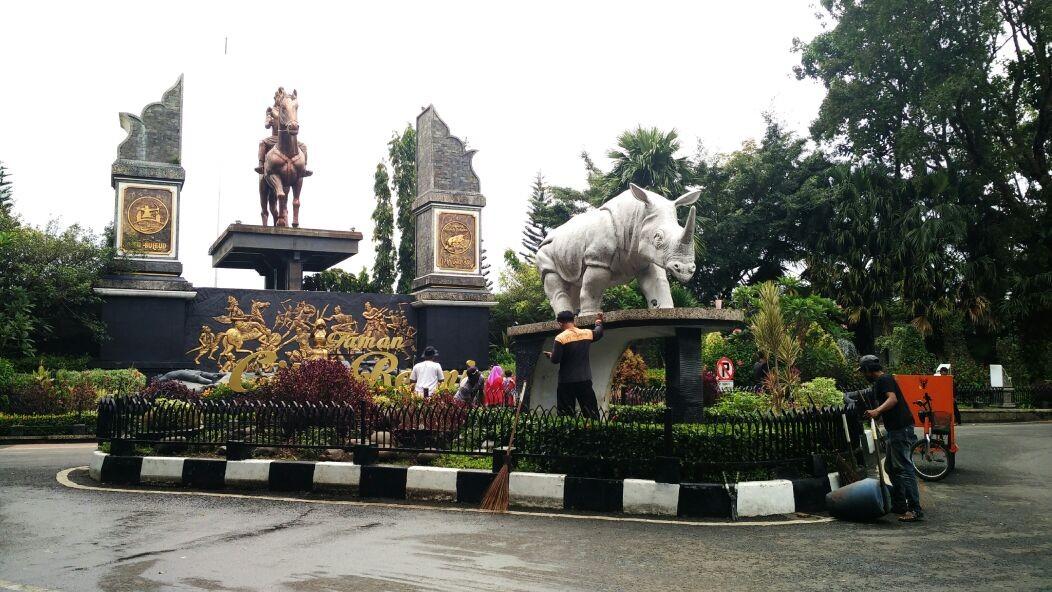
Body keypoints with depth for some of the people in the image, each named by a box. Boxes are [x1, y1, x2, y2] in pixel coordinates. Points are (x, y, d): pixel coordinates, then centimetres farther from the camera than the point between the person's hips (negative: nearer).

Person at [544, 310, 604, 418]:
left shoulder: (560, 338, -12)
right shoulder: (587, 333, 3)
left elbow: (555, 360, -13)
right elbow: (599, 333, 25)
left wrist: (550, 355, 9)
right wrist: (599, 322, 45)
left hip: (566, 381, -3)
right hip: (585, 380, 4)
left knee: (566, 414, 3)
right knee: (591, 413, 6)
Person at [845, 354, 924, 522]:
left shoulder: (884, 379, -13)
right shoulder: (878, 382, 19)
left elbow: (892, 399, -29)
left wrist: (876, 411, -41)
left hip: (901, 429, -11)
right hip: (895, 429, 11)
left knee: (904, 468, -13)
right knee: (892, 468, 17)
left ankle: (915, 509, -14)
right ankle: (899, 505, 25)